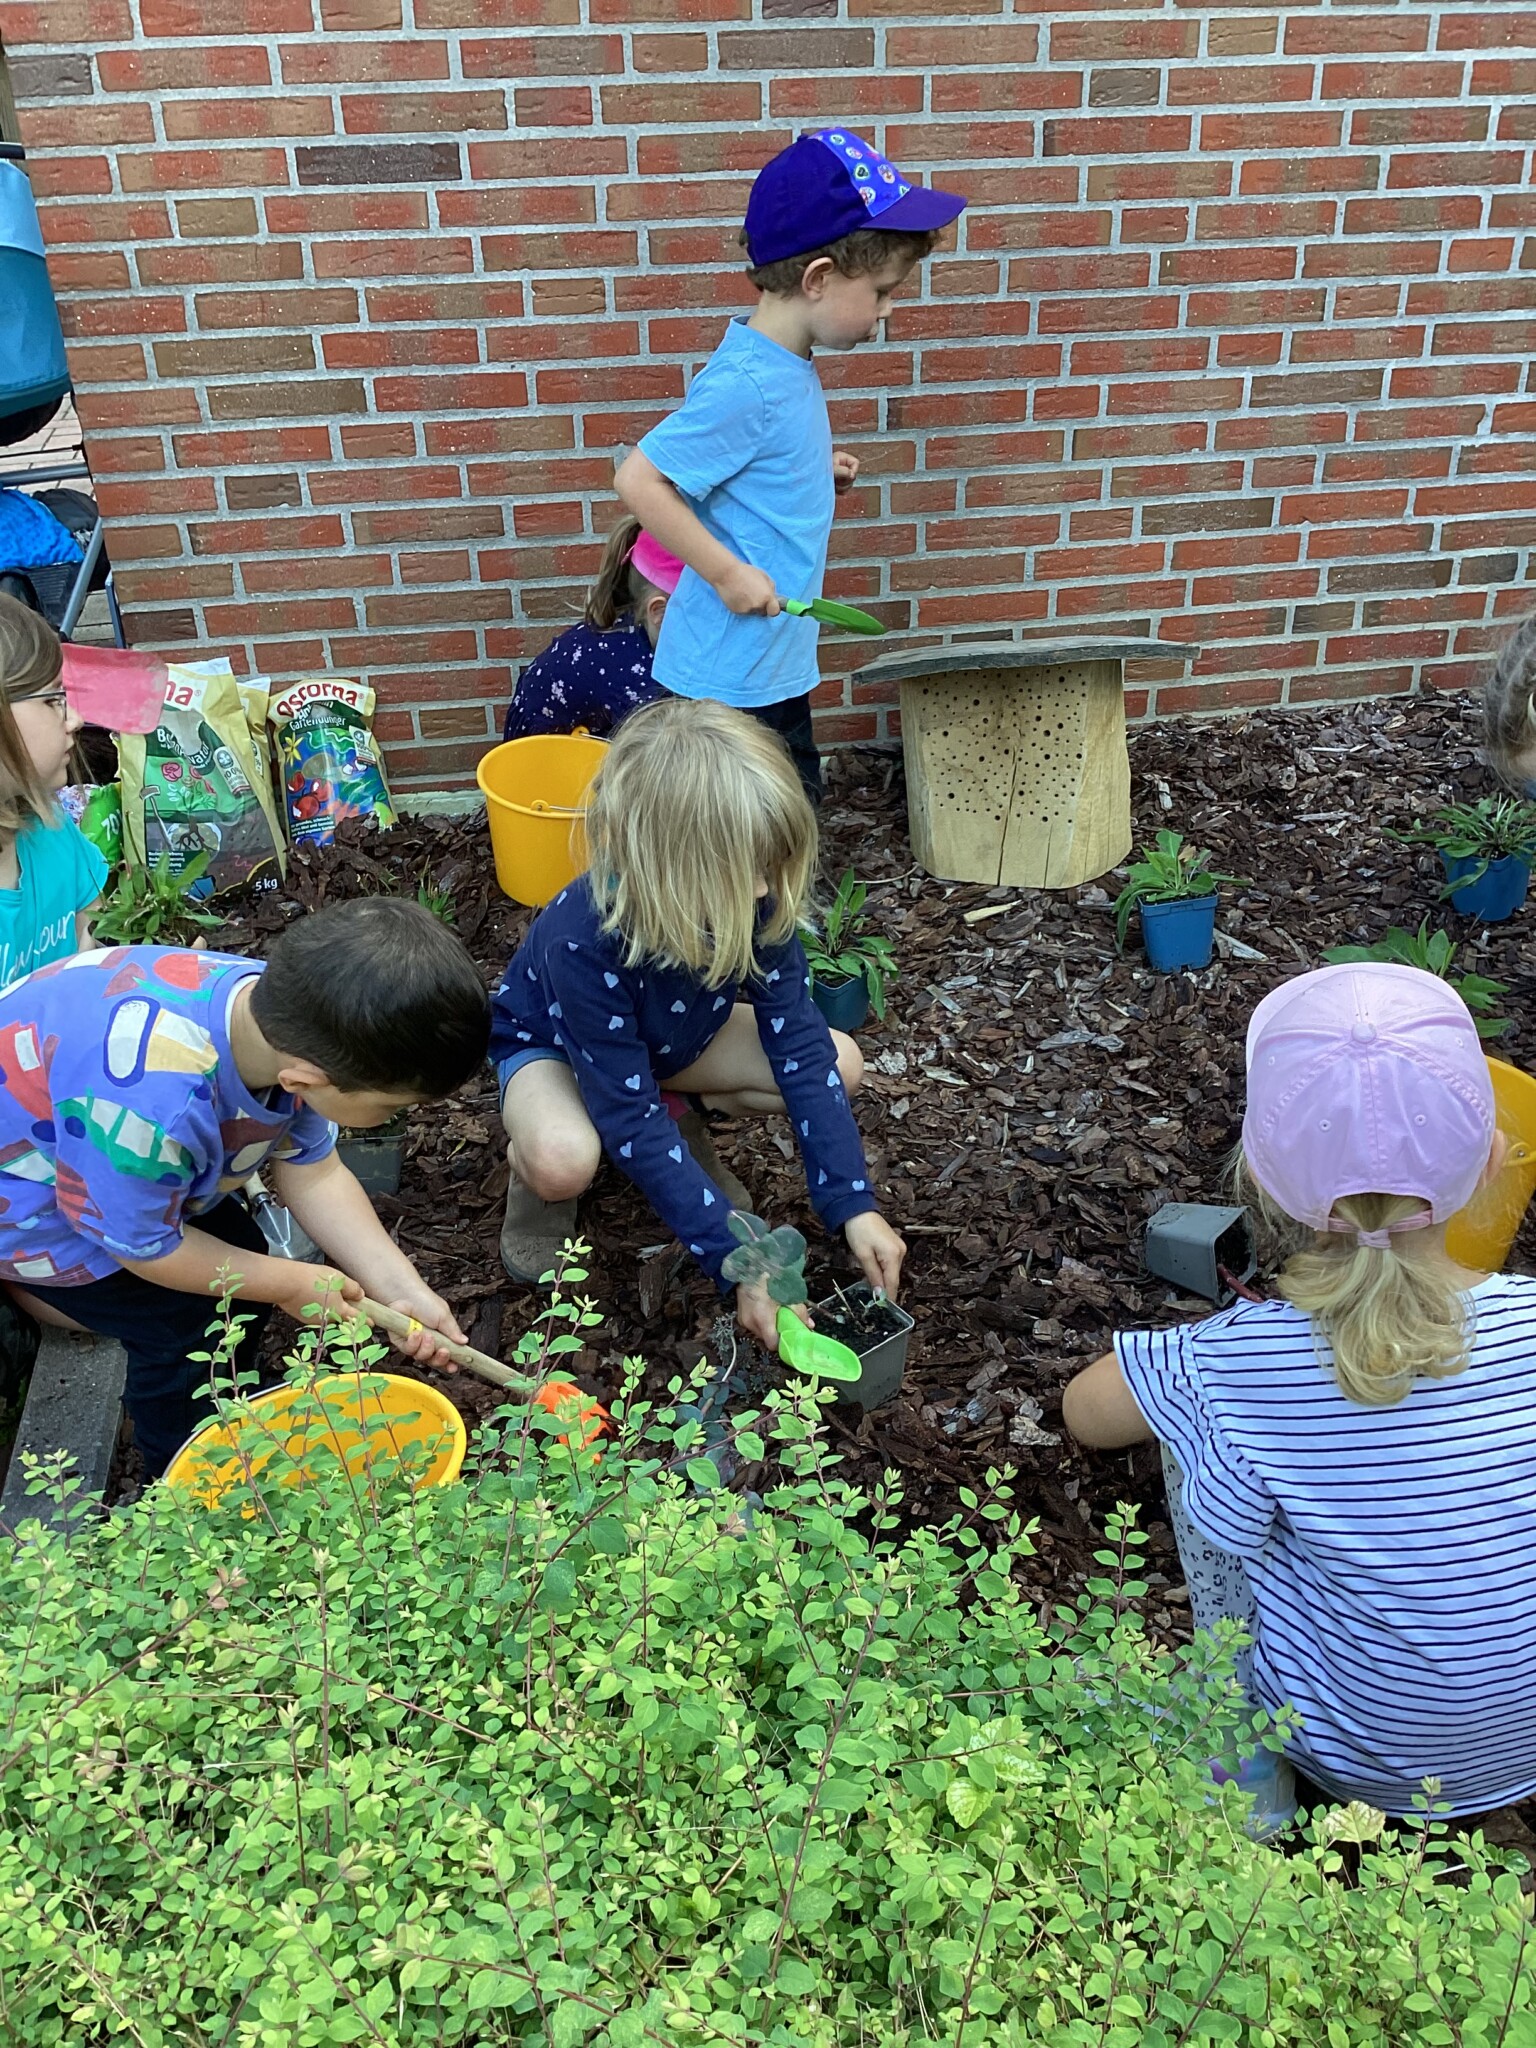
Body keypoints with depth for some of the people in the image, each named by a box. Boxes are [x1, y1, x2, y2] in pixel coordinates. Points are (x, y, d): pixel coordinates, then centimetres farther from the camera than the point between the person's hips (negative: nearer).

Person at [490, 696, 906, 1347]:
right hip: (548, 1043, -5)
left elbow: (799, 1048, -23)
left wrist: (853, 1205, -29)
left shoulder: (756, 902, -29)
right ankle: (530, 1165, 0)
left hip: (671, 1041, 5)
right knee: (564, 1161, -39)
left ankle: (682, 1114, 10)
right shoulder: (584, 940, -42)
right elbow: (630, 1123, -38)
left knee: (840, 1063, -13)